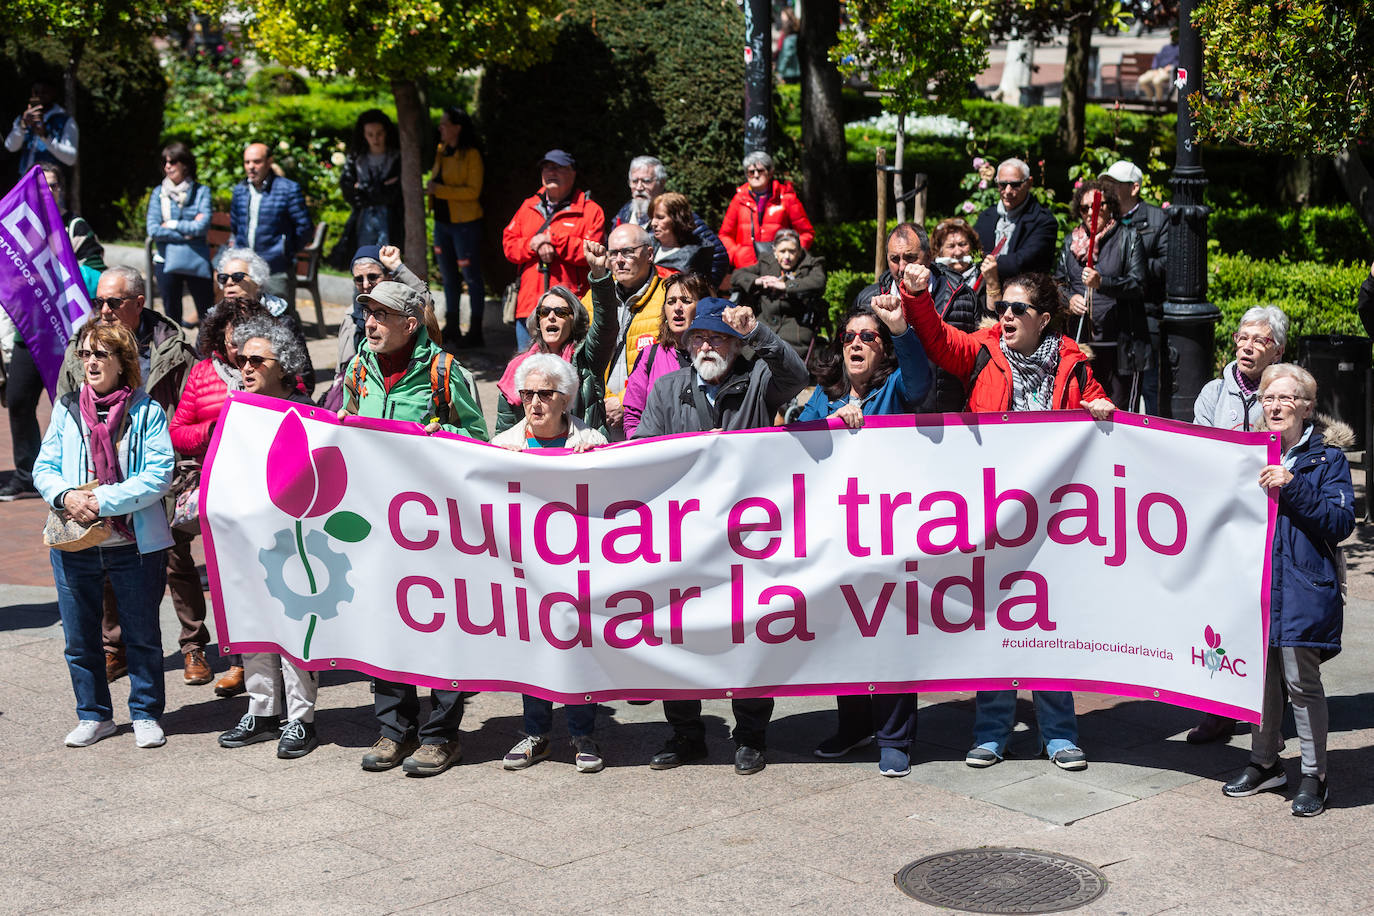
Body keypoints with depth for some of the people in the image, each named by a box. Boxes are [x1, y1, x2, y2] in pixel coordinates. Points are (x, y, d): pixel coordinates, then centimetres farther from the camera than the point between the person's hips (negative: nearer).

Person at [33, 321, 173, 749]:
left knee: (142, 635, 9)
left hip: (134, 542, -3)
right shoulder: (67, 409, 6)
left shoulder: (146, 411, -5)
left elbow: (159, 475, -12)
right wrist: (66, 496, -15)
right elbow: (44, 468, 7)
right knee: (80, 638, 11)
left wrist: (103, 501, -20)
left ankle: (146, 714, 24)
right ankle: (94, 715, 27)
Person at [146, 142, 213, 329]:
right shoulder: (159, 193, 5)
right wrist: (187, 232, -8)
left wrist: (172, 224, -6)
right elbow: (154, 230, -5)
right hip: (167, 262, 2)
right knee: (171, 314, 10)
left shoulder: (201, 192, 1)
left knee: (207, 313, 1)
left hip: (197, 262, -2)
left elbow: (203, 227, -12)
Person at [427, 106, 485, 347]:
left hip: (465, 223, -8)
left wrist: (441, 190, -21)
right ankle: (451, 327, 24)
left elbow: (473, 191, -18)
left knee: (471, 276, -3)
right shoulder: (440, 151, 11)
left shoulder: (471, 155, -13)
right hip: (442, 221, 8)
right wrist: (431, 187, 5)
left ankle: (475, 332, 1)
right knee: (448, 277, 14)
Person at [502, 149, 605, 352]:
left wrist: (553, 240, -12)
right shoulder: (528, 207, 18)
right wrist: (535, 245, -10)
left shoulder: (590, 210, 3)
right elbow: (508, 244, 10)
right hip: (528, 304, 5)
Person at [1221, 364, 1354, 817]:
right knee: (1260, 675, 13)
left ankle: (1314, 776, 9)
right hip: (1256, 581, 5)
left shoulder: (1327, 456, -3)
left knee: (1300, 681, -3)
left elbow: (1341, 521, -12)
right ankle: (1265, 763, 28)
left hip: (1302, 587, -5)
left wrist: (1293, 487, -20)